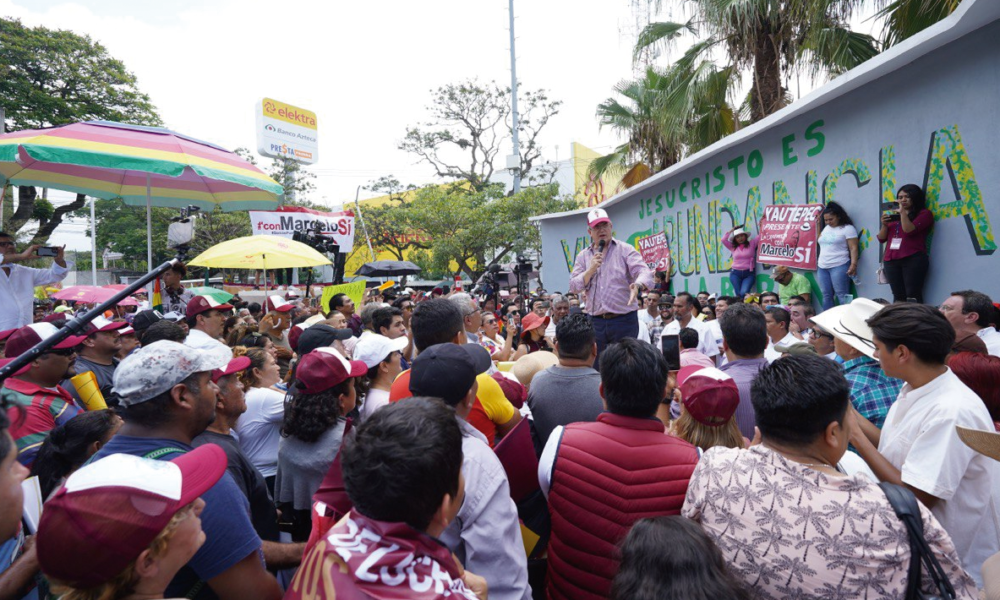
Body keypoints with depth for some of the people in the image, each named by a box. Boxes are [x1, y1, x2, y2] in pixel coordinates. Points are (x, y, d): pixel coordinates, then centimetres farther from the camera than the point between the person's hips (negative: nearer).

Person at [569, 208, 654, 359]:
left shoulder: (625, 250, 1)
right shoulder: (583, 256, 11)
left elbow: (644, 272, -14)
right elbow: (574, 287, 4)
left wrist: (638, 286, -36)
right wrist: (591, 269, -10)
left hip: (624, 320, -3)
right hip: (595, 322, 3)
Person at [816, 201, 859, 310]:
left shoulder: (847, 228, -3)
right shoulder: (825, 228, 18)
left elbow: (853, 248, -9)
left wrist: (853, 264, -17)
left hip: (839, 267, -7)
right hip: (822, 267, 7)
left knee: (842, 296, -8)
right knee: (826, 295, 6)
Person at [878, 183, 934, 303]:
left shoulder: (924, 213, 5)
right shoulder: (893, 215, 19)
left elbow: (909, 230, -13)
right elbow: (881, 239, 16)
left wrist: (903, 212, -7)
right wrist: (884, 224, -1)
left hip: (913, 259, -5)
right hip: (891, 260, 5)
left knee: (912, 295, -11)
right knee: (898, 296, 2)